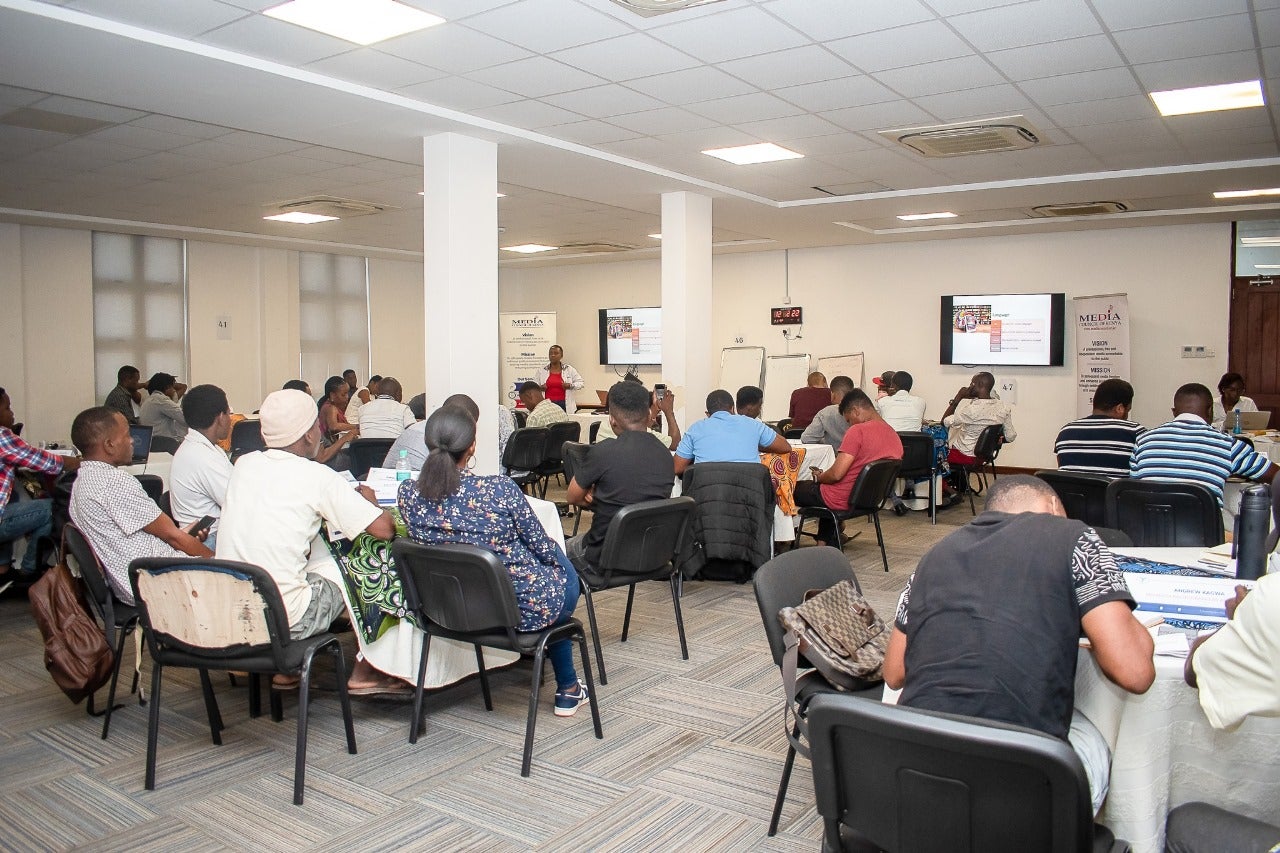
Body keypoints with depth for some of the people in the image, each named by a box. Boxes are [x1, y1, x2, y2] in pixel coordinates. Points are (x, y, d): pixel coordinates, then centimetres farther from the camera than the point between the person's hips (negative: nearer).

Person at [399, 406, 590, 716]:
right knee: (562, 568, 31)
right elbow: (542, 547, -13)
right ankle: (567, 690, 40)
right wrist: (554, 557, 11)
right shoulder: (499, 489, -25)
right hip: (524, 607, -5)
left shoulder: (408, 494, -13)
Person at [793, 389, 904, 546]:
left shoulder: (857, 431, -21)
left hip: (842, 500, -8)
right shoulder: (895, 436, 3)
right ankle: (827, 544, 30)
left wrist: (818, 477, -2)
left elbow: (836, 474, -24)